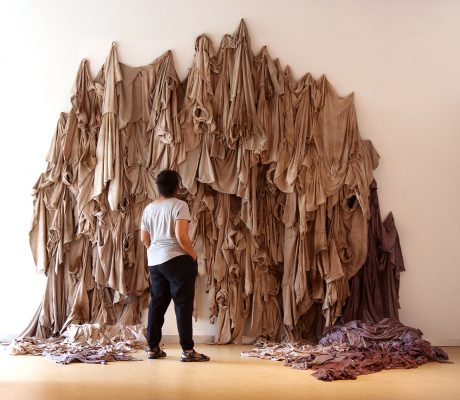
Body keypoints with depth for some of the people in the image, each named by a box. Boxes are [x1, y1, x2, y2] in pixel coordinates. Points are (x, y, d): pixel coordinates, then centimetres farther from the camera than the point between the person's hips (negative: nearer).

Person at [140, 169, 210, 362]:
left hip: (155, 261, 7)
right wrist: (193, 255, -8)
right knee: (183, 304, -3)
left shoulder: (149, 208, 11)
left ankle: (153, 347, 17)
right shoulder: (179, 205, -10)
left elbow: (144, 238, 14)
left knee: (157, 303, 12)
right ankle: (187, 350, -3)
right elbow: (181, 236, -20)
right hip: (178, 260, -7)